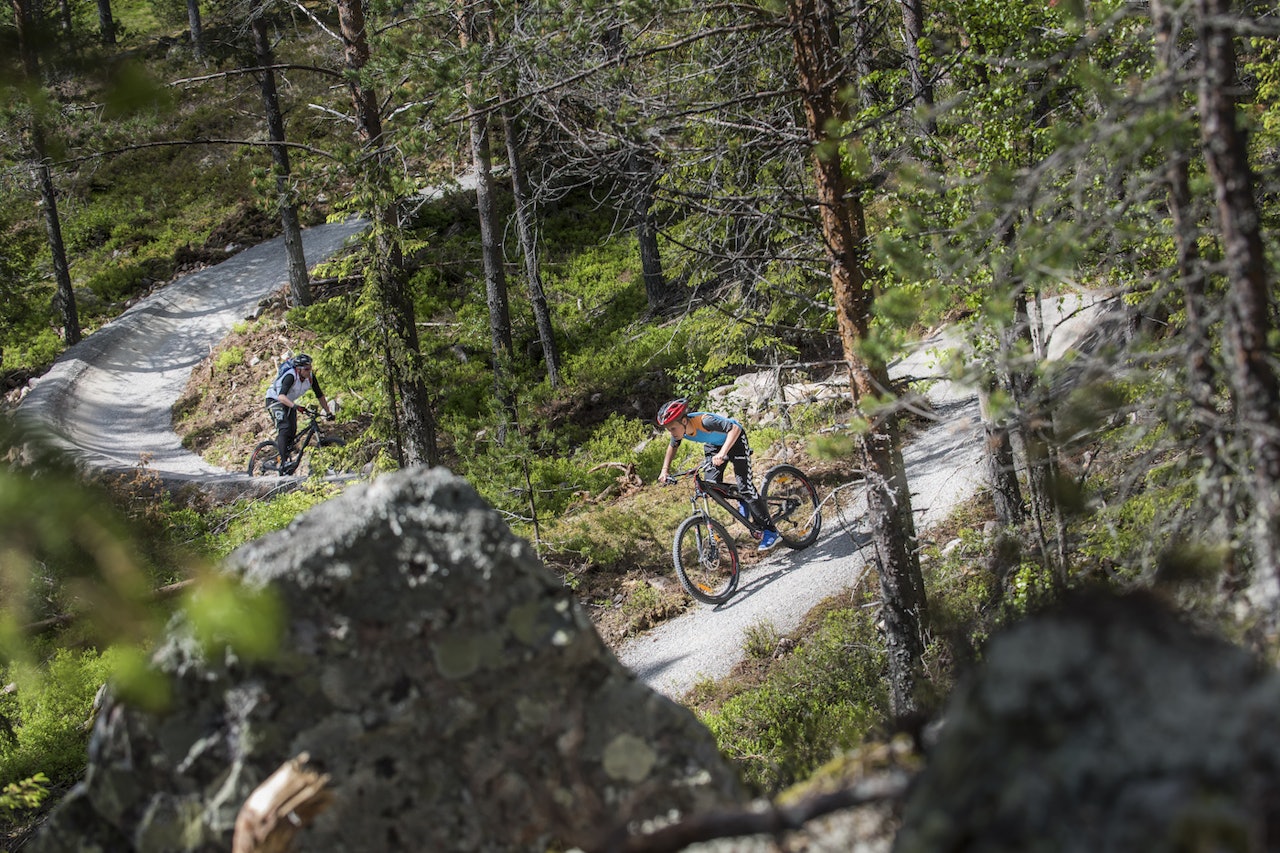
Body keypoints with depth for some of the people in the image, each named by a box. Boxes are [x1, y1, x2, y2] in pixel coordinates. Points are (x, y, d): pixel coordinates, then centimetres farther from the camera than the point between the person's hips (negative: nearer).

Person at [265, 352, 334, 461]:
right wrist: (295, 406, -62)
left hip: (289, 403, 7)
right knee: (284, 428, -25)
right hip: (275, 400, -7)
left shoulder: (310, 377, -15)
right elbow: (281, 396, -47)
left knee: (292, 432, -1)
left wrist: (328, 413, -7)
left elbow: (320, 395, -4)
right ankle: (282, 460, -30)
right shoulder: (290, 376, -34)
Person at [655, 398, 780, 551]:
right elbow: (672, 447, 3)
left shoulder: (704, 421, -40)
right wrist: (665, 469, -8)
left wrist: (722, 454, -58)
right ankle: (743, 503, 19)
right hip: (713, 445, 7)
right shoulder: (679, 429, -19)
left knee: (744, 485, -14)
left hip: (734, 440, -7)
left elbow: (735, 429, -47)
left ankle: (770, 532, -7)